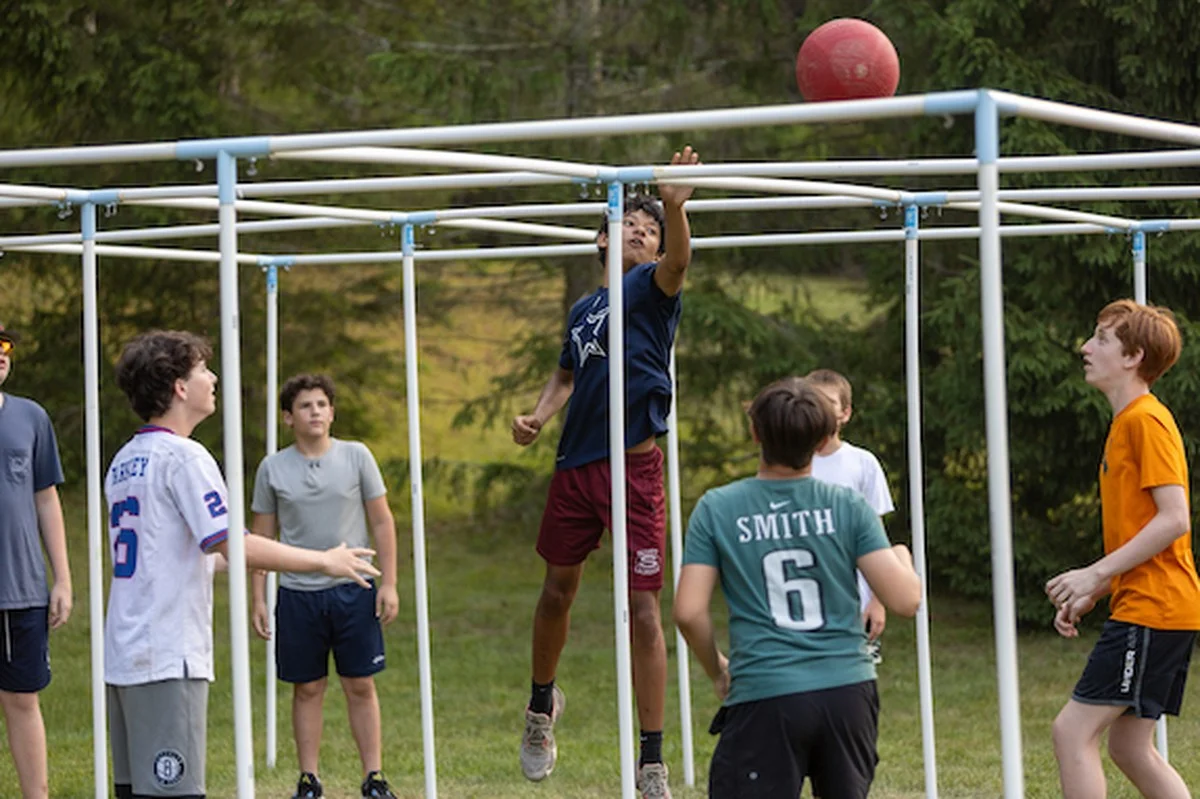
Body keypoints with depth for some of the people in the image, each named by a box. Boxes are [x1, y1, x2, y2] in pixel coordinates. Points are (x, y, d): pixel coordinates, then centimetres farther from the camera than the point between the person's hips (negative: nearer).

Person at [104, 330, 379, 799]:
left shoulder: (124, 461, 15)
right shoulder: (182, 456, -11)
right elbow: (236, 546, -18)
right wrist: (324, 561, -9)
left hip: (125, 655, 9)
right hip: (167, 657, -9)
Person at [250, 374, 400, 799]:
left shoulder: (356, 456, 2)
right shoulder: (273, 468, 3)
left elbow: (382, 522, 6)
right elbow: (262, 538, 8)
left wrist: (389, 583, 0)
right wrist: (258, 599, 4)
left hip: (353, 590, 0)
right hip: (298, 592, 0)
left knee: (361, 686, 2)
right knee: (307, 689, 6)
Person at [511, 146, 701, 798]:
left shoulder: (651, 288, -1)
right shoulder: (583, 309, 15)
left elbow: (677, 260, -25)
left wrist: (675, 206, -45)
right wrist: (537, 417, 11)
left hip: (633, 466, -5)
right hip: (575, 464, 5)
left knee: (643, 606, -8)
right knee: (558, 589, 16)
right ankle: (542, 705, 42)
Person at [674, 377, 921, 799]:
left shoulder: (717, 509, -1)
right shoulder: (847, 506, 1)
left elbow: (689, 613, -4)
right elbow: (904, 599, -3)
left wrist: (717, 671, 14)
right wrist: (902, 557, 20)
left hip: (764, 698, -3)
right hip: (848, 690, 3)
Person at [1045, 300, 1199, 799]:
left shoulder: (1146, 421, -12)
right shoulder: (1126, 423, 19)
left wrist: (1096, 575, -19)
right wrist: (1086, 596, 14)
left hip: (1150, 610, -10)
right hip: (1155, 609, 10)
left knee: (1073, 732, -10)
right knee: (1129, 748, 13)